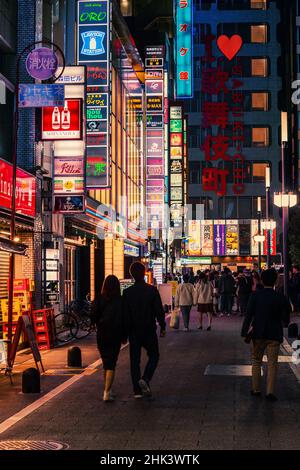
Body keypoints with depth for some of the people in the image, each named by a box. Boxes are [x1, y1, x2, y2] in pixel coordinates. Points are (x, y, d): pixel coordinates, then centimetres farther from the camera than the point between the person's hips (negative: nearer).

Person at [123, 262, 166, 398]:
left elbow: (125, 314, -2)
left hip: (133, 331, 2)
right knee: (153, 355, 14)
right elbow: (159, 311, -8)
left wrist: (125, 333, 4)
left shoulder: (127, 292, -4)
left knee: (135, 359, 8)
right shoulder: (152, 290, -8)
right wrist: (162, 327, 4)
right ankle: (145, 379, -8)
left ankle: (137, 390, 6)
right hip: (149, 330, -2)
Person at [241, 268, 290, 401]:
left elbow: (249, 314, -10)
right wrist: (285, 323, 22)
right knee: (272, 363, 5)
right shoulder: (281, 298, -7)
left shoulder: (255, 295, -8)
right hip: (274, 335, -1)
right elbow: (286, 319, -1)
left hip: (258, 334, 1)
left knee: (256, 361, 15)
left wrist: (245, 332, -6)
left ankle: (256, 389, 19)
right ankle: (270, 391, -3)